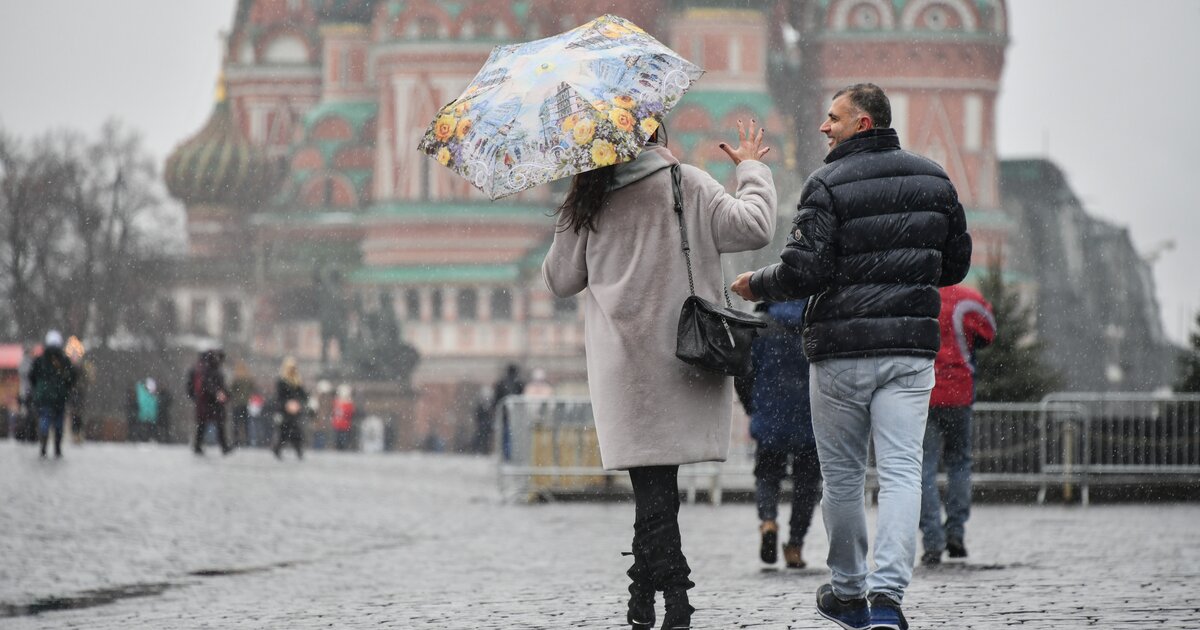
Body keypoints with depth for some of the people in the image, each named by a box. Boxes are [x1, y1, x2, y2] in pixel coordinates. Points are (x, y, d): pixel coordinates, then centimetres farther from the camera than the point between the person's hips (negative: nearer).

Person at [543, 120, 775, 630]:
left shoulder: (586, 205, 6)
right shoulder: (686, 185, -2)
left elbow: (559, 280, 14)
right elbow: (752, 227, -8)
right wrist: (752, 169, 7)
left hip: (621, 364, 1)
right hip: (680, 353, -1)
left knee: (652, 482, 0)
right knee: (656, 481, 5)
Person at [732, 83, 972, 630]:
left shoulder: (829, 184, -9)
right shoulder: (933, 180, 9)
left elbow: (803, 271, -14)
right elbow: (956, 265, 16)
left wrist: (754, 285, 4)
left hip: (841, 349, -3)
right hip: (911, 348, 3)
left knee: (842, 477, 10)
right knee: (901, 471, -3)